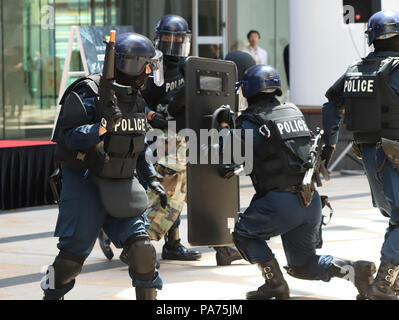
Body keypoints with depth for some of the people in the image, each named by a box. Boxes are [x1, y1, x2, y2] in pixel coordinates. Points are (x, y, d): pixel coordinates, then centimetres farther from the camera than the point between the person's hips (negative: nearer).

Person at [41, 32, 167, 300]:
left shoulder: (136, 99, 9)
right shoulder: (88, 94, -15)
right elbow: (70, 139, -22)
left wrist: (152, 178, 13)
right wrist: (104, 125, -35)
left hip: (120, 186, 6)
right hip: (84, 184, -6)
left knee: (141, 245, -7)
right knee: (74, 253, -2)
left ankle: (149, 295, 5)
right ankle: (52, 294, 20)